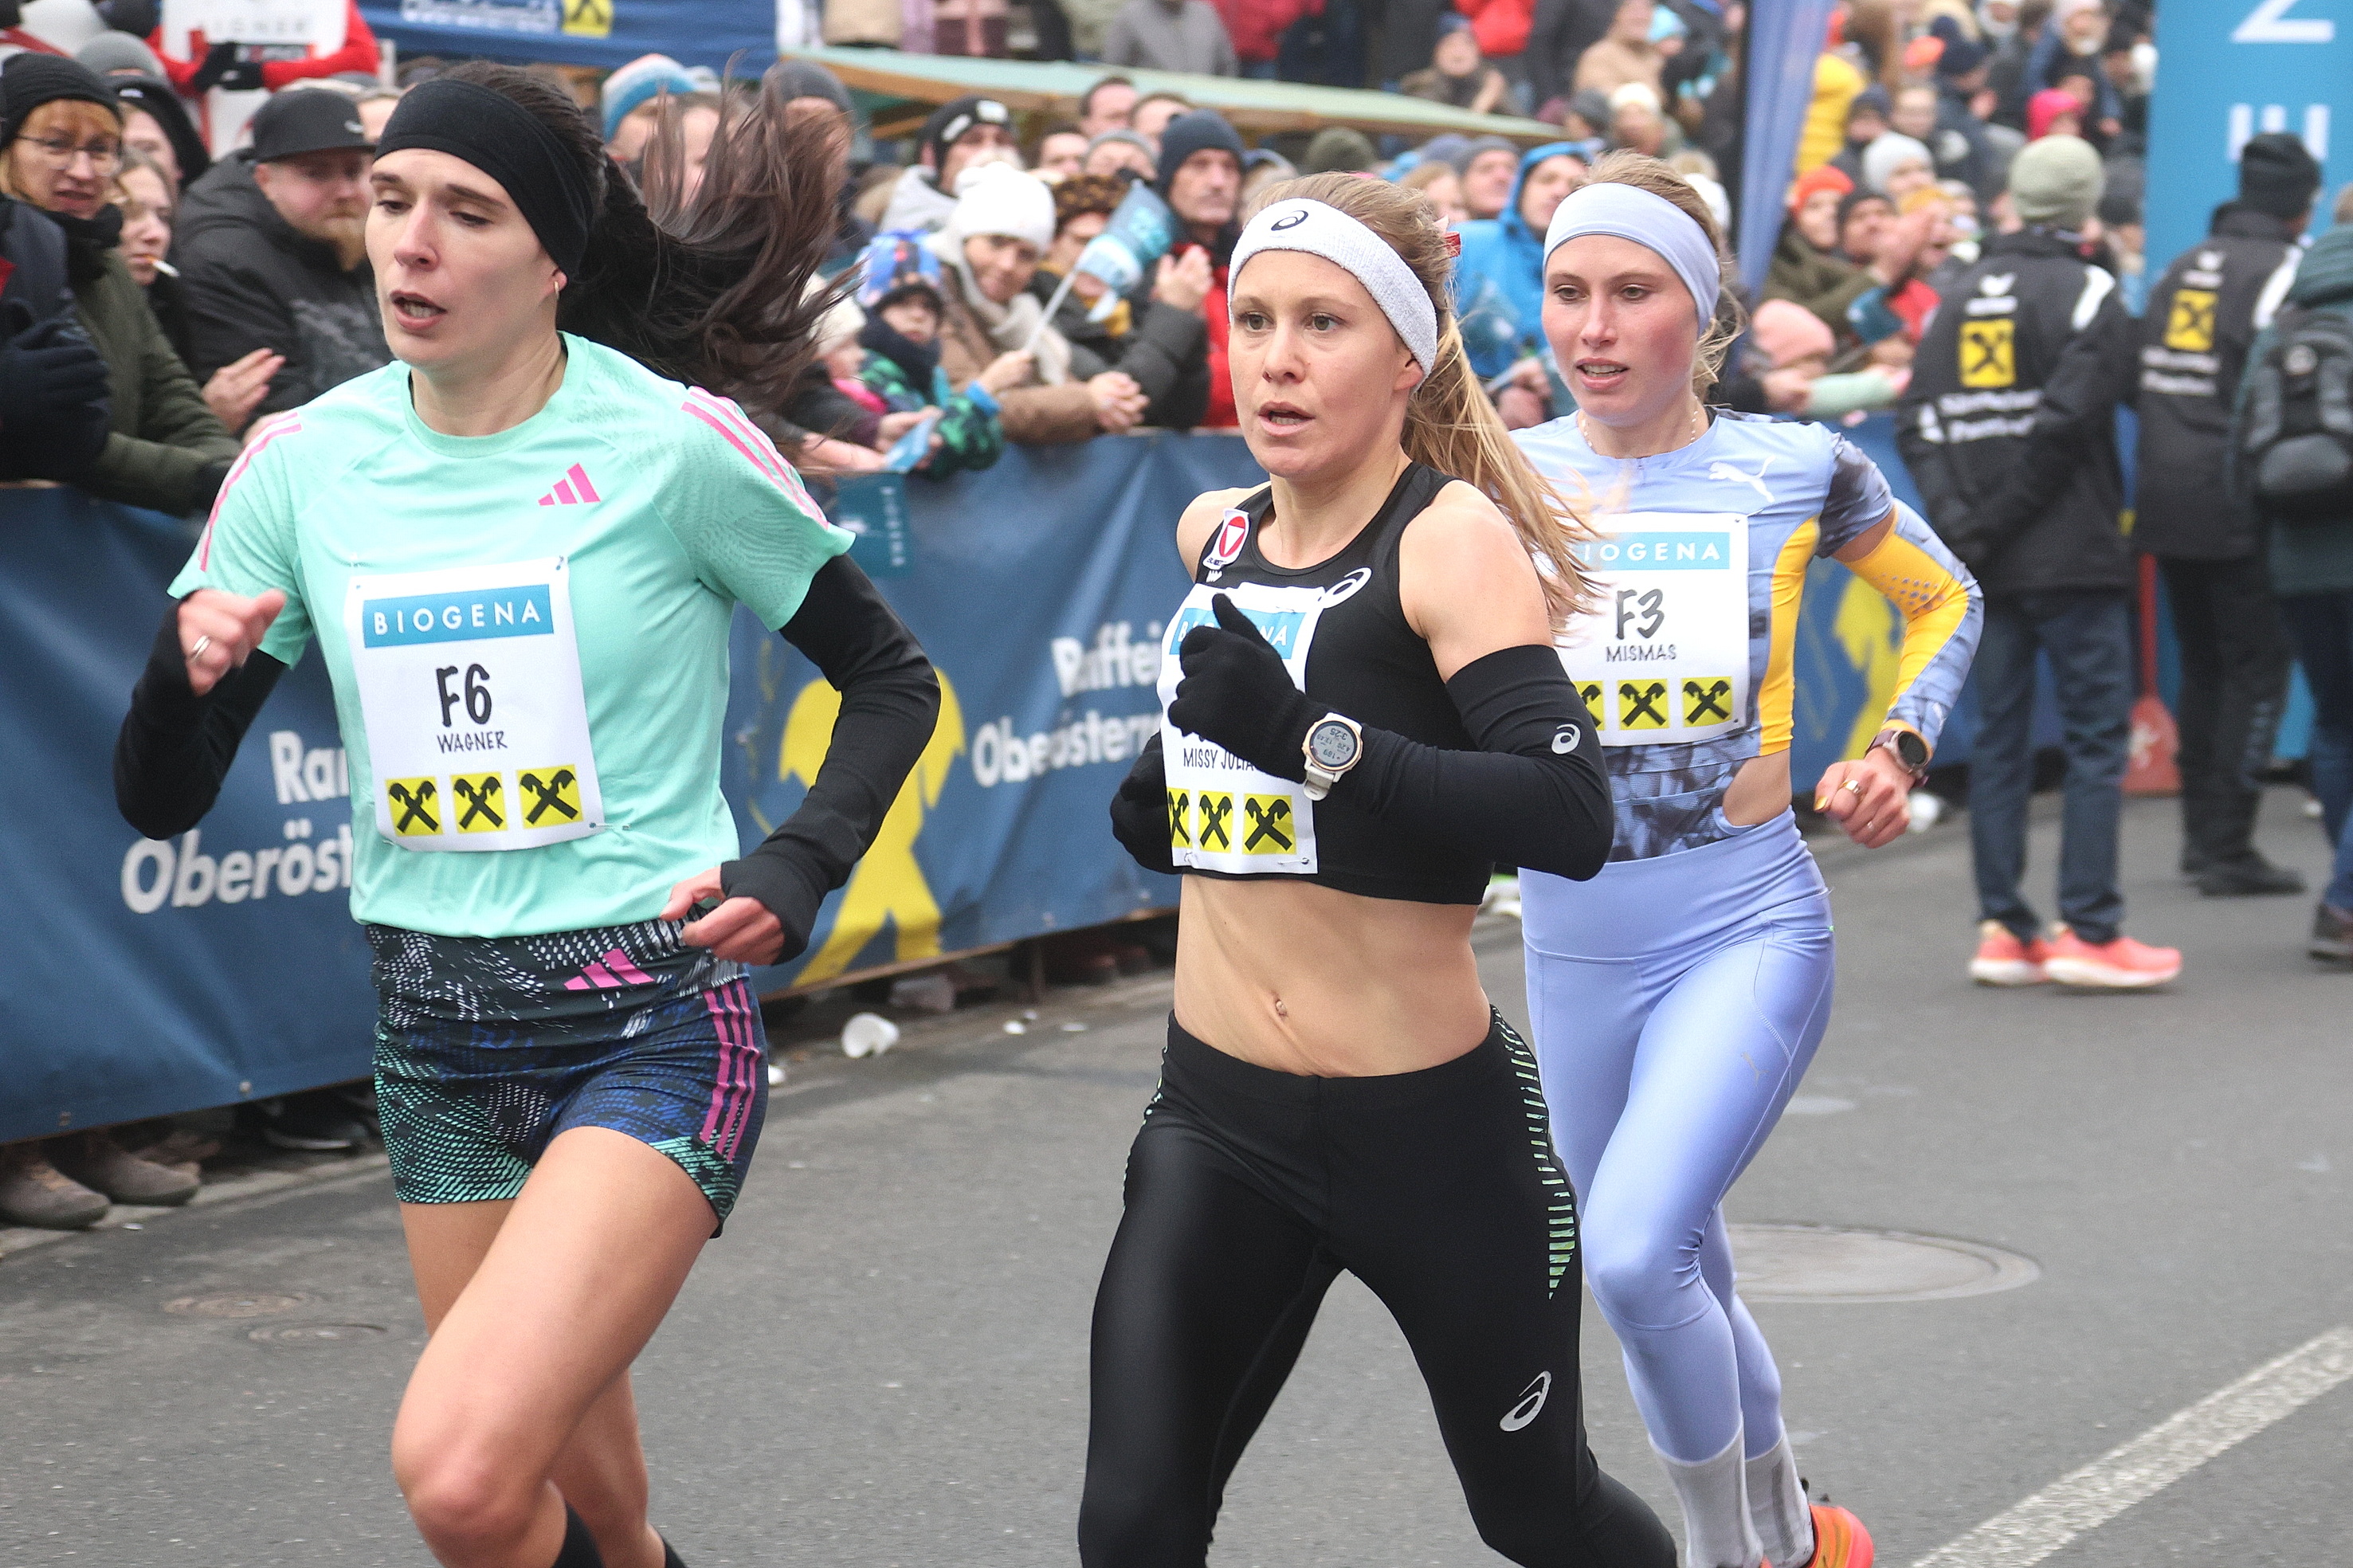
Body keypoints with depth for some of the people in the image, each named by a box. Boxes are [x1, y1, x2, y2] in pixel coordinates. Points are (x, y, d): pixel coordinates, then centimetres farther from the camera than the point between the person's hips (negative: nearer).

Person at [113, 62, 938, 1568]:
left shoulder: (675, 443, -9)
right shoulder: (305, 461, 1)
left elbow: (895, 681, 3)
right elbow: (164, 803, 4)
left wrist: (794, 871, -11)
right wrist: (188, 667, -16)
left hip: (654, 1019, -5)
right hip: (434, 1029, 5)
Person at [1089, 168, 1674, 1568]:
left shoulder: (1455, 537, -15)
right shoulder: (1215, 533, 6)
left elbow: (1569, 817, -28)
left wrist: (1314, 743, -34)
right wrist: (1176, 797, 8)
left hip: (1431, 1122, -5)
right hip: (1219, 1121, 5)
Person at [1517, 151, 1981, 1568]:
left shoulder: (1797, 469, -4)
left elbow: (1948, 602, 13)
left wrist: (1902, 749, -1)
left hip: (1749, 931, -3)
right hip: (1573, 948, 3)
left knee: (1629, 1250, -22)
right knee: (1679, 1288, 16)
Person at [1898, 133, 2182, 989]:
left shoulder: (1962, 295, 11)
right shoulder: (2089, 294, -6)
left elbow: (1919, 422, 2)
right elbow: (2065, 422, -16)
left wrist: (1959, 519, -5)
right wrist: (1996, 523, -10)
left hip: (1986, 563, 5)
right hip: (2070, 556, -5)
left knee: (1999, 735, 9)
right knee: (2097, 733, -1)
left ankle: (2002, 928, 9)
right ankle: (2089, 930, -3)